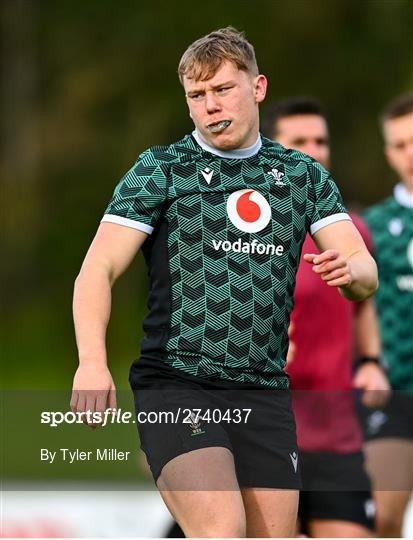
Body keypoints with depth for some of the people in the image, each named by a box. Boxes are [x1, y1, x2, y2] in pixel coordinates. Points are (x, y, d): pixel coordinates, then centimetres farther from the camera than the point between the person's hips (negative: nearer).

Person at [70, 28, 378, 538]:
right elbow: (98, 270, -4)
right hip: (175, 386, -4)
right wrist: (92, 362, -21)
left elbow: (366, 274, 8)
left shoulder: (304, 175, 14)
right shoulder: (160, 170, 3)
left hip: (265, 394, 4)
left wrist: (348, 270, -18)